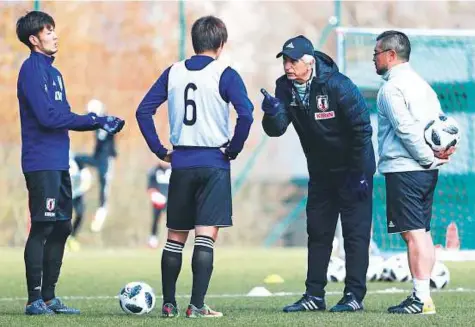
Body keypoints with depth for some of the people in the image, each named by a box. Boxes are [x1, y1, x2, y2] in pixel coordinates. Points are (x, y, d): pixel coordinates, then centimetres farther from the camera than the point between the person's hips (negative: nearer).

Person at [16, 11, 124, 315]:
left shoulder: (53, 72, 18)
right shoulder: (32, 69, -10)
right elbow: (48, 116, -19)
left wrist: (99, 122, 9)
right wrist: (95, 120, -13)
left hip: (58, 164, 9)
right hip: (42, 162, -9)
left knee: (61, 228, 10)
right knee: (42, 228, -9)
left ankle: (49, 297, 15)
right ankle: (35, 300, -6)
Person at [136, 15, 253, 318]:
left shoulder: (173, 73, 7)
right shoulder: (224, 75, -6)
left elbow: (144, 110, 4)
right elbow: (245, 114, -19)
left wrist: (159, 150, 8)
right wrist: (234, 149, -6)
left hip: (181, 164, 4)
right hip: (214, 164, -4)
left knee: (175, 236, 13)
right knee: (206, 236, -4)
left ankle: (169, 304, 16)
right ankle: (197, 305, -10)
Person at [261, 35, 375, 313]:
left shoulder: (338, 86, -24)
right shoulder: (285, 87, -6)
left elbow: (362, 128, -20)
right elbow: (276, 130, -9)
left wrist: (360, 173, -19)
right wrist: (272, 111, -32)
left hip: (352, 170, -7)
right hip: (321, 172, 7)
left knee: (356, 232, -4)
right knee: (317, 232, 8)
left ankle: (355, 295, -3)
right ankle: (314, 295, 13)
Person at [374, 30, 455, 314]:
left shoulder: (392, 88, -10)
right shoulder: (421, 83, 19)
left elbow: (406, 129, -19)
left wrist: (429, 157, -11)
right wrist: (443, 149, 0)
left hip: (403, 169, -9)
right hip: (427, 172, 9)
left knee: (413, 233, -10)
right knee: (423, 232, 11)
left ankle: (422, 299, -13)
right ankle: (424, 296, 12)